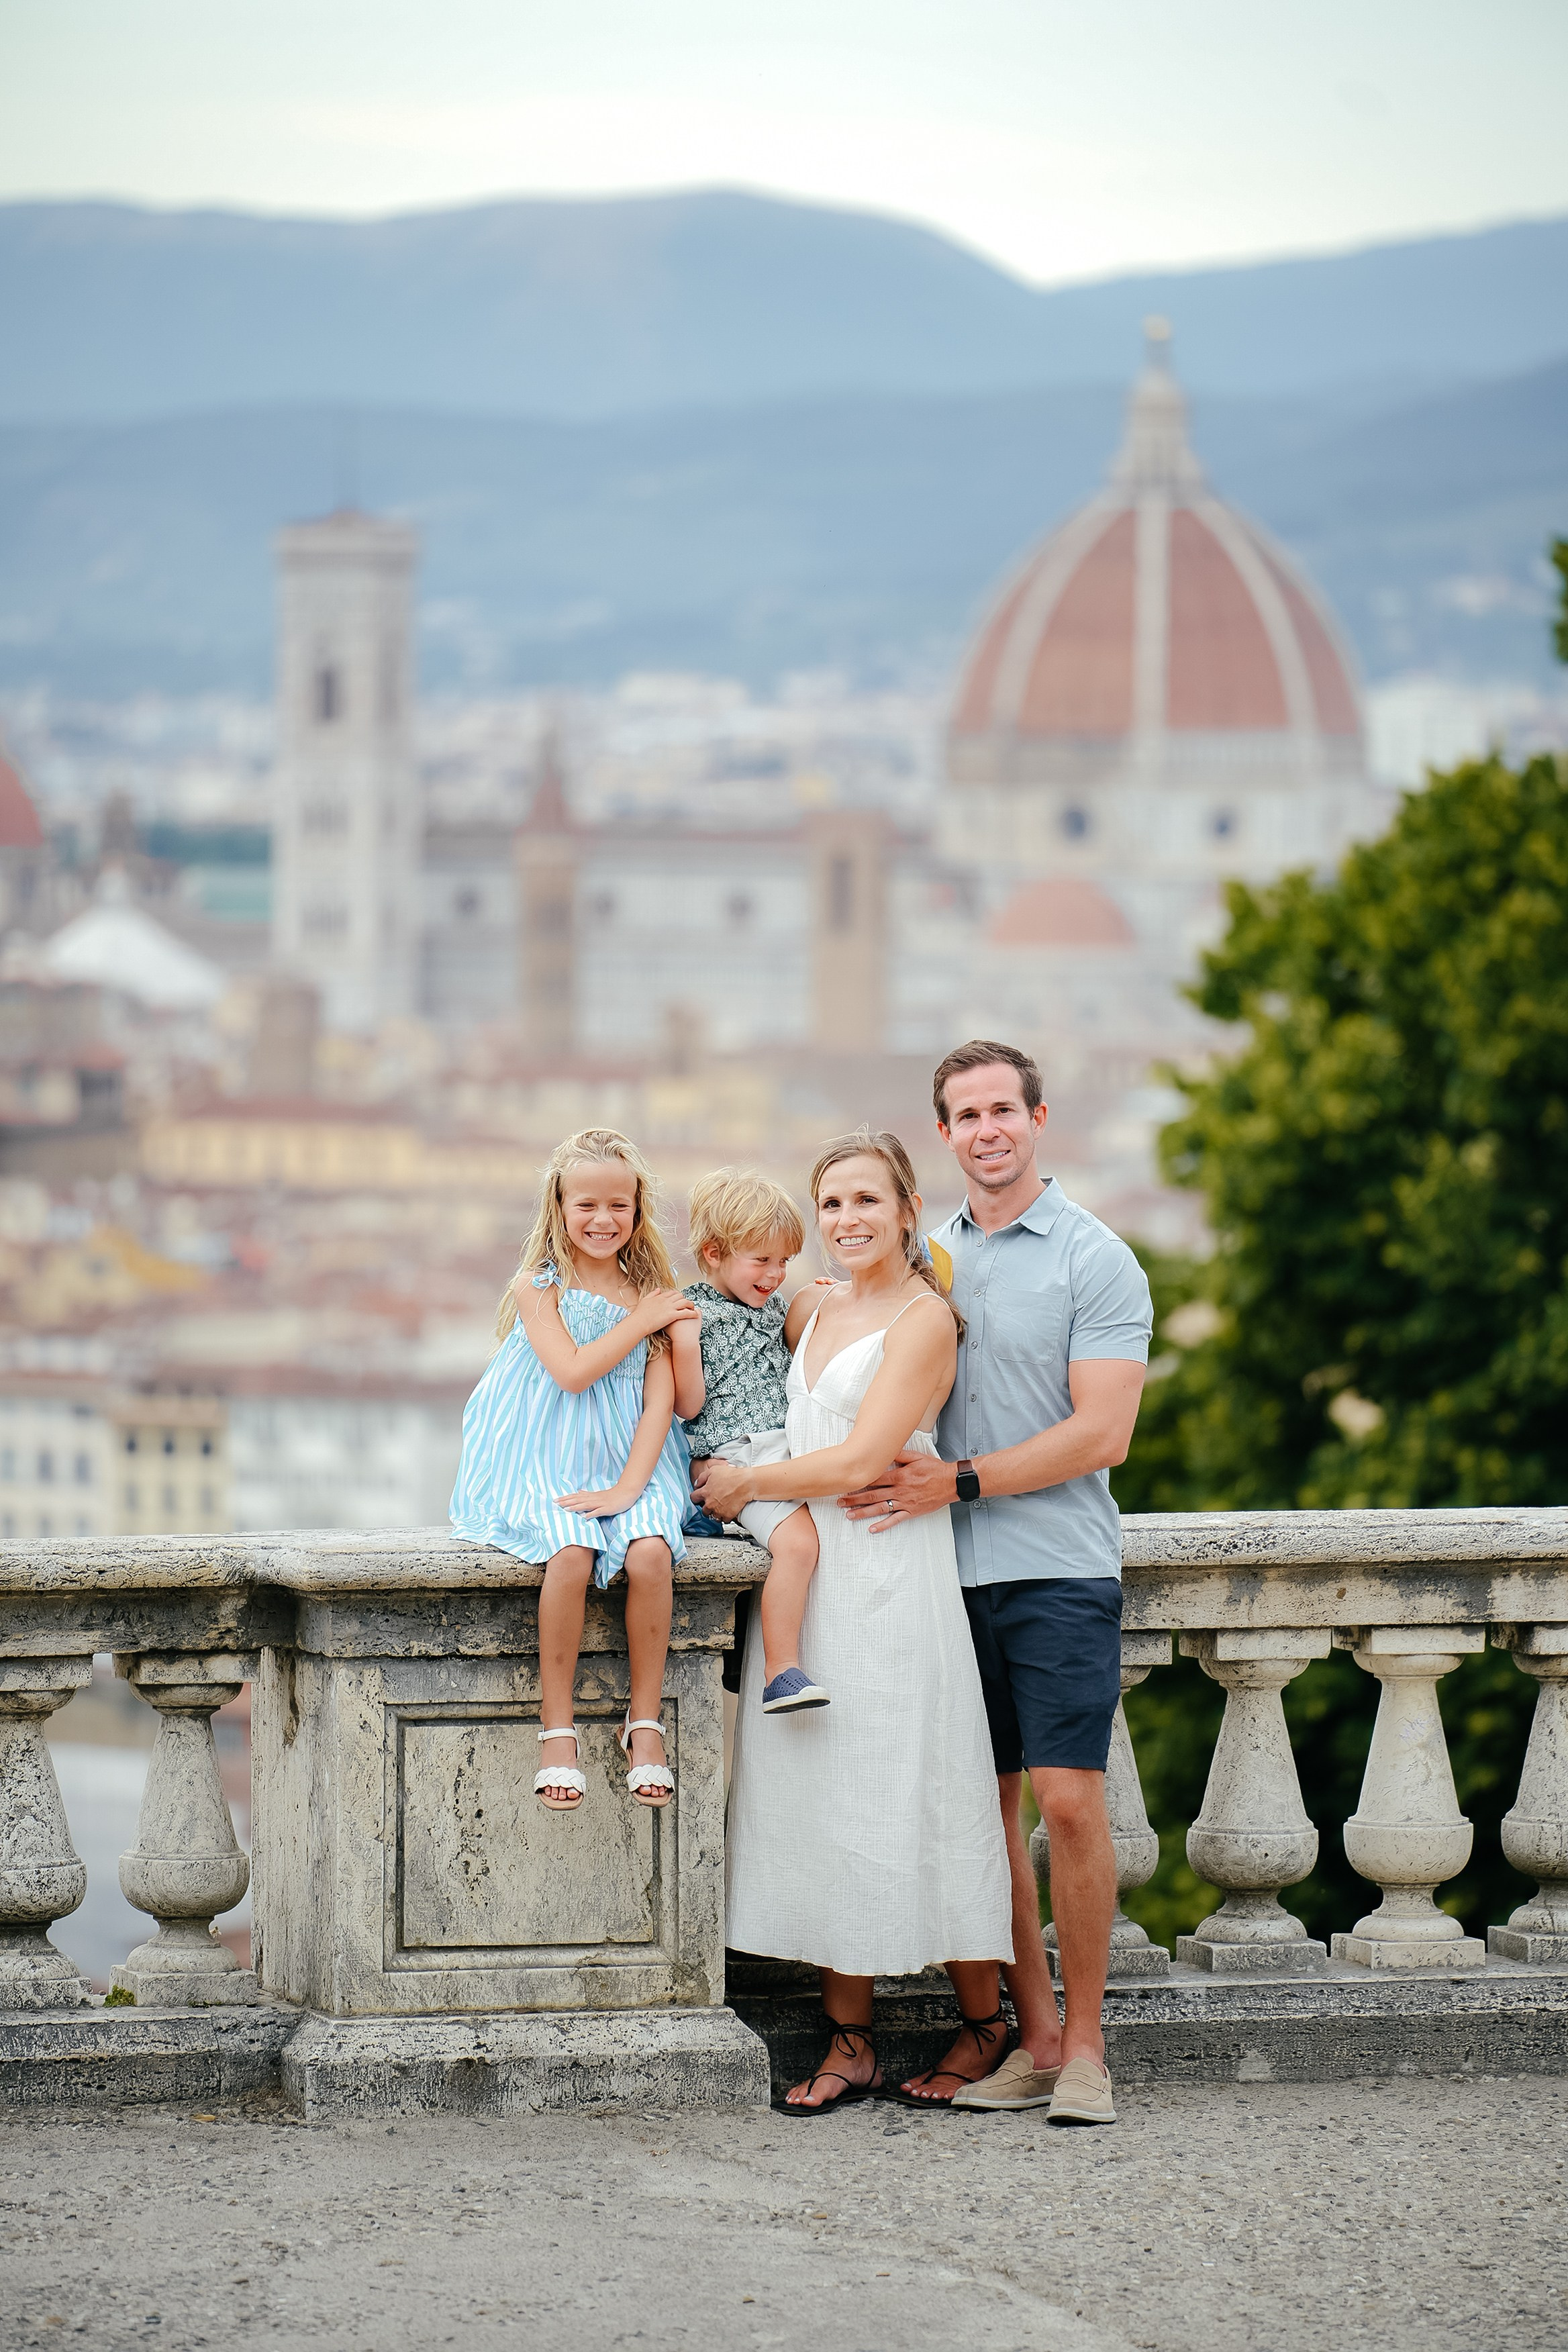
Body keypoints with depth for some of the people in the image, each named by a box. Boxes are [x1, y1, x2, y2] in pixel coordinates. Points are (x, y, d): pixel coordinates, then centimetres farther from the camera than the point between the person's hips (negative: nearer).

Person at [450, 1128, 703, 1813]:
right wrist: (640, 1322, -5)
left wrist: (628, 1486, -12)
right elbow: (571, 1371, -11)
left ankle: (645, 1723, -16)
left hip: (628, 1464, 2)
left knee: (650, 1550, -29)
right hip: (544, 1465, -2)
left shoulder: (652, 1293, 8)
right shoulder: (538, 1286, 3)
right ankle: (556, 1729, -22)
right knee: (572, 1553, -32)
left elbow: (662, 1401, 1)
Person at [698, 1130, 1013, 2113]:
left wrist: (747, 1483, -4)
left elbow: (858, 1460, -13)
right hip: (807, 1573, 7)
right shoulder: (814, 1308, 15)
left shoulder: (924, 1318, -7)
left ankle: (988, 2027, 9)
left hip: (890, 1577, -7)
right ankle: (850, 2044, 8)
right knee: (818, 1801, 4)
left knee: (908, 1799, -4)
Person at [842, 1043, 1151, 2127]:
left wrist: (960, 1481, -14)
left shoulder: (1094, 1260, -4)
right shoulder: (930, 1256, 14)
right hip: (953, 1572, 5)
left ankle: (1085, 2046, -3)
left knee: (1069, 1800, -11)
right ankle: (1034, 2036, 12)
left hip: (1060, 1568, -5)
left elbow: (1101, 1435, -11)